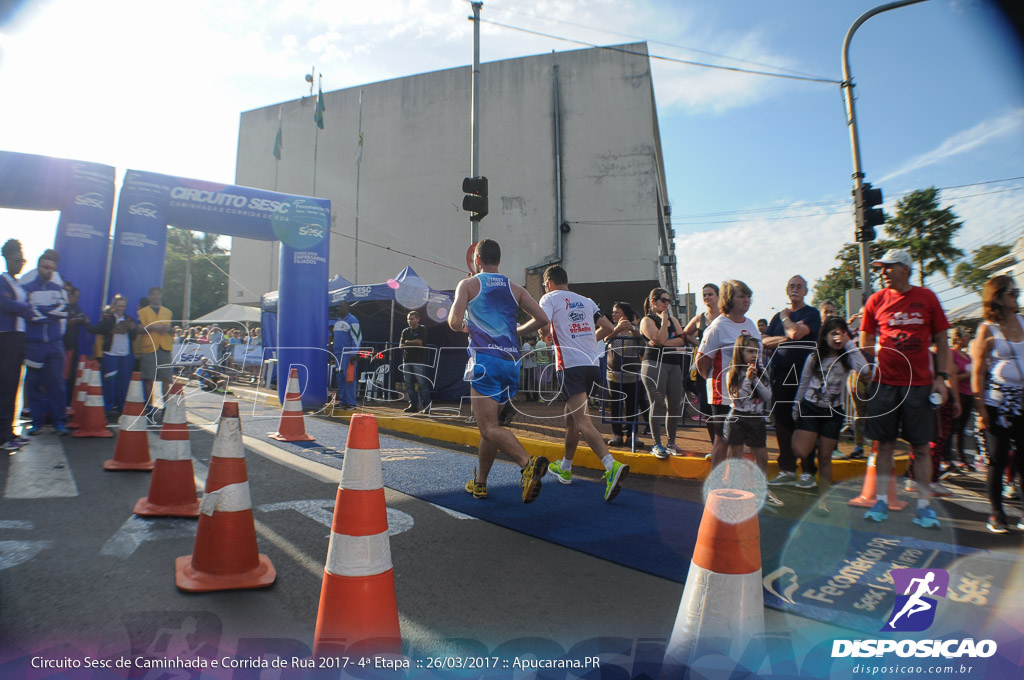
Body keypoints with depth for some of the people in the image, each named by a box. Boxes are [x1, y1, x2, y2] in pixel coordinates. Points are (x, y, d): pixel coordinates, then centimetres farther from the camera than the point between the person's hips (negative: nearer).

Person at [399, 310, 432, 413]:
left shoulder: (422, 329, 3)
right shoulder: (405, 331, 17)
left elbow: (419, 342, -10)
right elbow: (401, 346, 7)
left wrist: (408, 342, 3)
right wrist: (413, 344, -9)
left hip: (419, 361, -5)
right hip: (407, 360, 5)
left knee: (422, 384, -9)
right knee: (409, 384, 4)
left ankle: (426, 406, -7)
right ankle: (413, 405, 11)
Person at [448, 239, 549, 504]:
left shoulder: (468, 284, 4)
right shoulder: (515, 288, 15)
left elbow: (455, 323, -8)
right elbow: (542, 318, 8)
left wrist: (462, 326, 15)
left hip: (485, 359, -5)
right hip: (512, 361, 6)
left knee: (488, 427, -9)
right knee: (489, 424, 16)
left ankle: (528, 463, -31)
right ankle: (479, 483, 24)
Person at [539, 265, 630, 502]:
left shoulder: (550, 298, 2)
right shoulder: (586, 301, 19)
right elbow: (608, 328, 17)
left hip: (570, 365, -7)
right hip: (592, 363, 7)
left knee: (582, 422, -14)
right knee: (571, 415, 20)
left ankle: (612, 466, -32)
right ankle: (565, 468, 32)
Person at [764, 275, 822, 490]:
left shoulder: (811, 314, 1)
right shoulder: (779, 317, 18)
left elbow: (797, 333, -17)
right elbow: (766, 341, 6)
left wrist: (785, 317, 1)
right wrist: (786, 337, -11)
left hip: (804, 374, -5)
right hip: (780, 374, 5)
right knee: (782, 422, 6)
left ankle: (808, 471, 6)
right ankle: (787, 469, 14)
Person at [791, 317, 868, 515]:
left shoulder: (846, 358, 1)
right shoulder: (814, 357, 4)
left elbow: (862, 368, -22)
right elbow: (803, 384, 9)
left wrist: (849, 344, -15)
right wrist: (796, 408, 10)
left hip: (833, 411, 0)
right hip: (810, 407, 0)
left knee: (825, 458, 4)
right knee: (801, 452, -16)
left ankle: (822, 499, 16)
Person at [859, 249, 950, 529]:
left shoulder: (927, 297, 3)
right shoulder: (876, 300, 4)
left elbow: (941, 341, 7)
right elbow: (865, 343, 12)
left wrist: (941, 376, -1)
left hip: (919, 383, 0)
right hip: (885, 383, 1)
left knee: (921, 446, 2)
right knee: (885, 443, 4)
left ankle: (924, 506, 10)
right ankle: (882, 501, 11)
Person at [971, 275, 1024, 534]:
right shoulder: (988, 329, -5)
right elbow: (977, 372, -6)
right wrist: (981, 408, -10)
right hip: (997, 401, -4)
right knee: (998, 459, 2)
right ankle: (996, 514, 12)